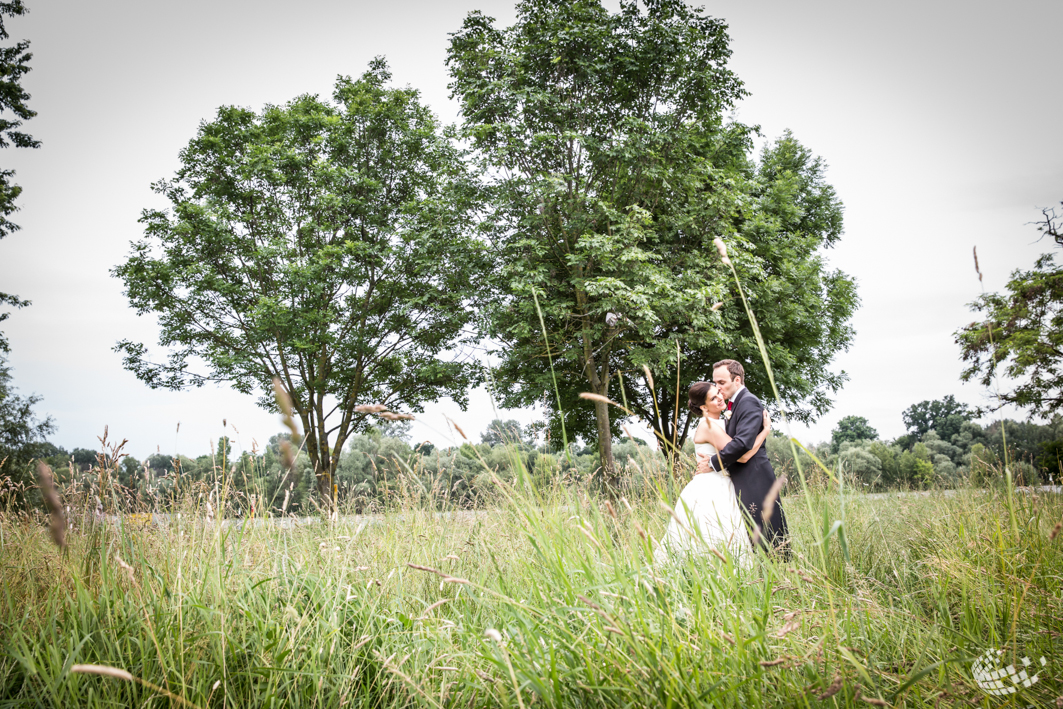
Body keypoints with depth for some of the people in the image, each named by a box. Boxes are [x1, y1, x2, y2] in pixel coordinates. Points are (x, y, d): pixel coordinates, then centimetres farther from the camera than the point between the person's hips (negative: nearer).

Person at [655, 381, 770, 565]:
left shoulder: (717, 423, 14)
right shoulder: (709, 426, -15)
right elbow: (742, 455, -20)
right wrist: (766, 429, -10)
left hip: (720, 491, 9)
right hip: (708, 493, -9)